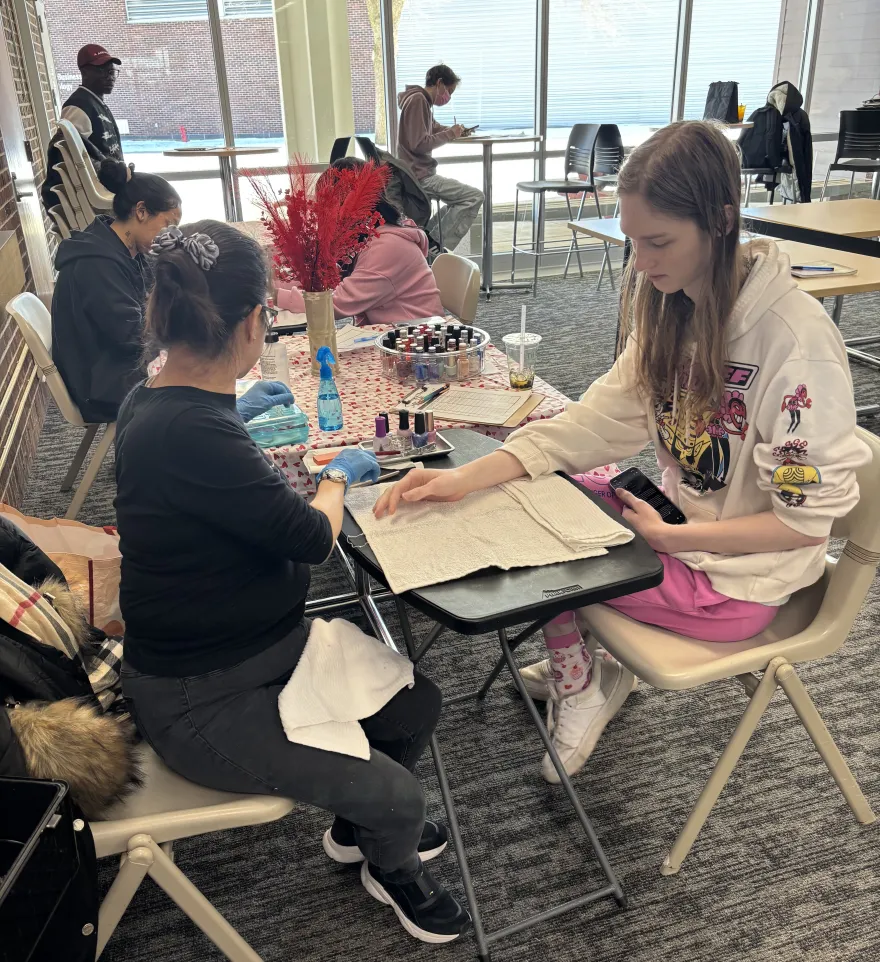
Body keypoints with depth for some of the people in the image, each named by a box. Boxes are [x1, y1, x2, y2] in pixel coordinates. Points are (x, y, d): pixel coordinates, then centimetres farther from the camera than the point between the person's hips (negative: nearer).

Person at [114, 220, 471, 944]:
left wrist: (234, 412, 40)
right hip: (201, 702, -9)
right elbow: (312, 537, -24)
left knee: (416, 702, 9)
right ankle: (392, 869, 30)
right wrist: (338, 475, -3)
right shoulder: (188, 435, -33)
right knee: (397, 796, -9)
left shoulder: (156, 401, -1)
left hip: (266, 644, 9)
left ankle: (357, 829, 39)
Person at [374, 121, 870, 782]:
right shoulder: (670, 309, -4)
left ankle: (581, 683, 21)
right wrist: (467, 477, -16)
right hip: (678, 516, 7)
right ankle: (576, 669, 20)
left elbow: (806, 518, -22)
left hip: (741, 577, -7)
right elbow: (600, 420, -6)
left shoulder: (794, 337, -27)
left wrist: (667, 536, -21)